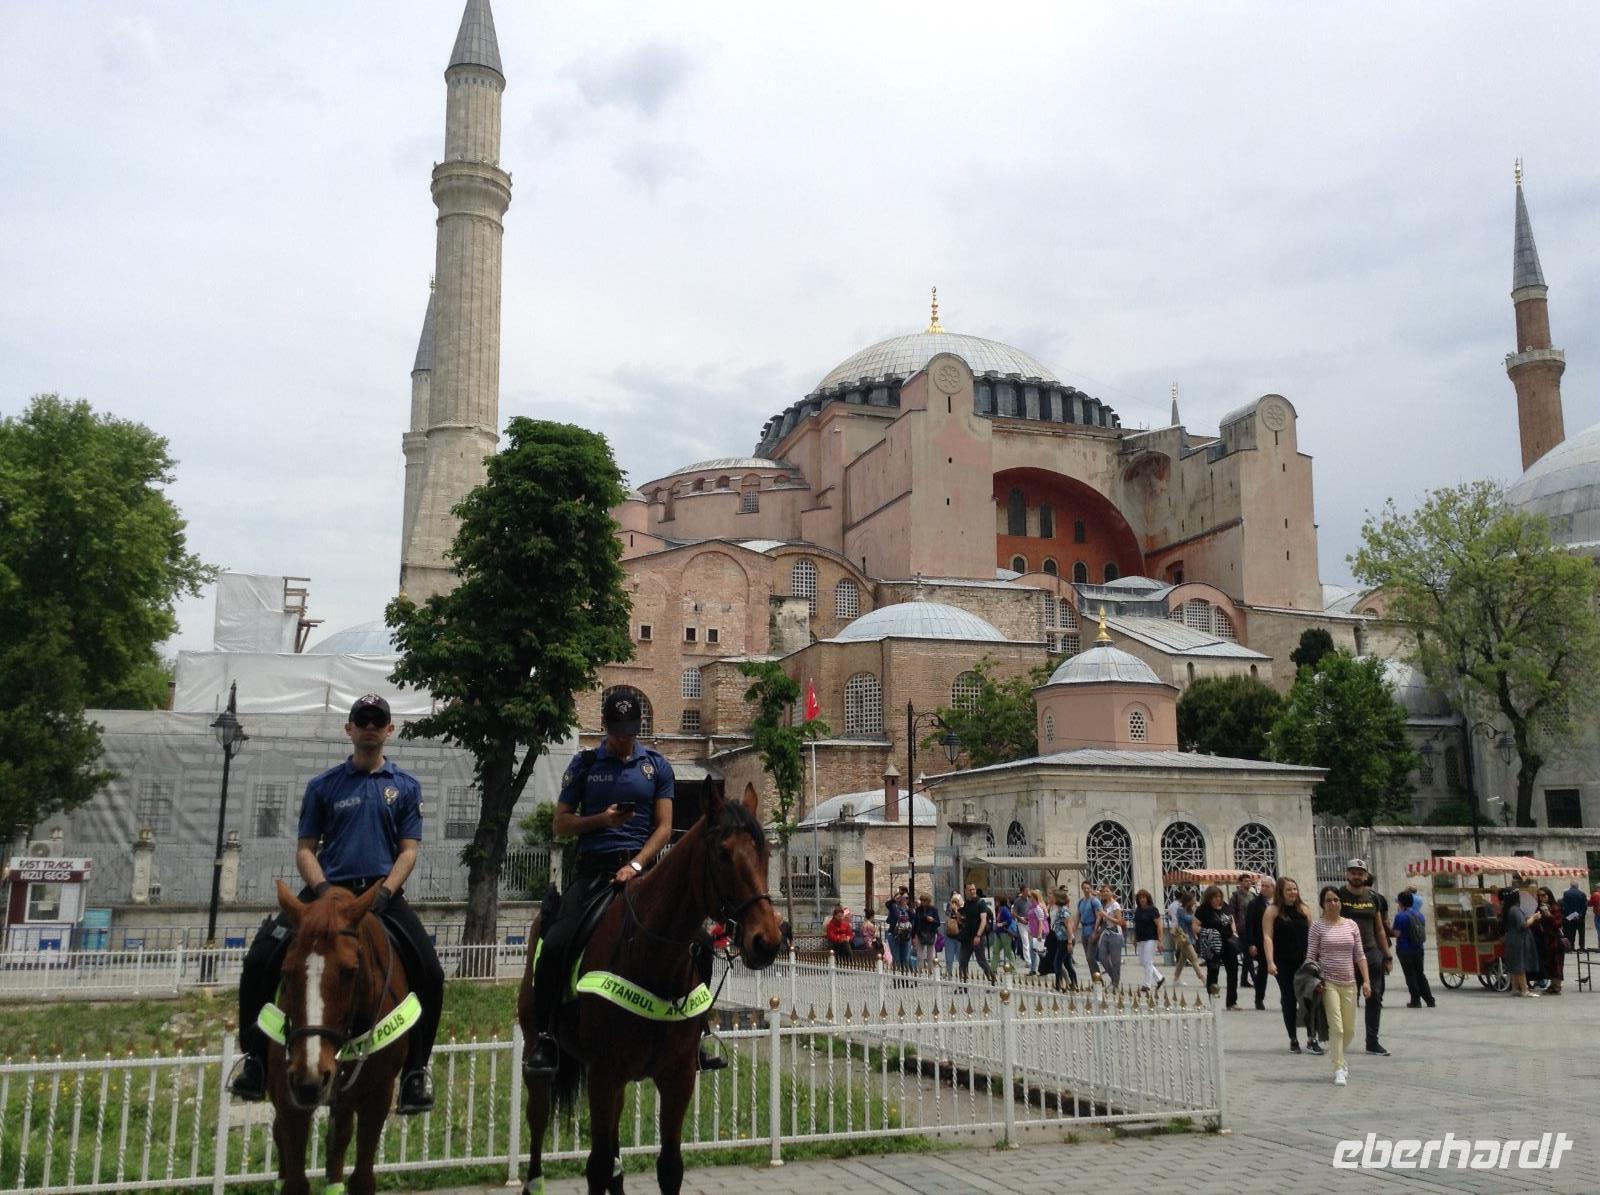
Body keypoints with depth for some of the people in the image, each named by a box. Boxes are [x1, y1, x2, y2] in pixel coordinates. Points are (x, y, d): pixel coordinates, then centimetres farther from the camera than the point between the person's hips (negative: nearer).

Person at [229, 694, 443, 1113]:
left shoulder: (405, 786, 10)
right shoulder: (324, 785, 10)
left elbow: (408, 850, 5)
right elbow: (305, 849, 7)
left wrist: (384, 892, -12)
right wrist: (322, 890, -12)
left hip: (382, 892, 0)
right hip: (327, 890, 1)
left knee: (430, 973, -17)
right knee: (260, 961, -16)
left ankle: (415, 1070, -1)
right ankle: (256, 1060, 0)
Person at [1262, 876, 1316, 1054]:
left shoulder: (1304, 909, 7)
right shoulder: (1272, 911, -3)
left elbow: (1312, 934, 12)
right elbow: (1267, 937, -8)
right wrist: (1270, 962, -16)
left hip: (1305, 962, 2)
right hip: (1284, 964, -2)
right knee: (1288, 1000, 5)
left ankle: (1311, 1038, 4)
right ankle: (1293, 1040, 14)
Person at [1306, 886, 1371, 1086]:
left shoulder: (1351, 925, 7)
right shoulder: (1318, 925, -3)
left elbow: (1360, 955, 8)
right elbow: (1311, 956, -3)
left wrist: (1366, 981, 1)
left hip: (1348, 983, 4)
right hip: (1328, 982, -4)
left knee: (1349, 1031, 10)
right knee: (1336, 1028, -10)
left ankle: (1338, 1057, 36)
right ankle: (1339, 1069, 0)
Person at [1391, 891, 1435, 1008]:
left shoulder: (1400, 916, -16)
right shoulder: (1419, 914, 6)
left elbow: (1397, 934, -17)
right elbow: (1424, 932, 14)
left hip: (1405, 950, -6)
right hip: (1419, 949, 6)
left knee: (1410, 976, 2)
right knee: (1420, 974, 15)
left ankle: (1416, 1001, 3)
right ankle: (1429, 1000, 14)